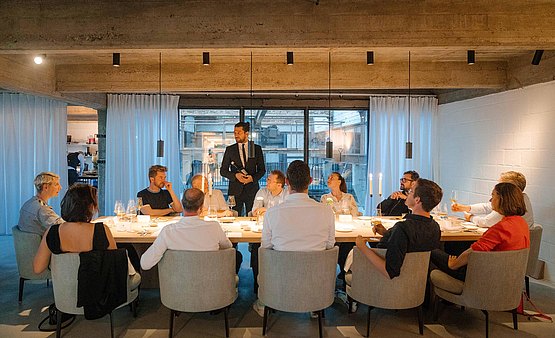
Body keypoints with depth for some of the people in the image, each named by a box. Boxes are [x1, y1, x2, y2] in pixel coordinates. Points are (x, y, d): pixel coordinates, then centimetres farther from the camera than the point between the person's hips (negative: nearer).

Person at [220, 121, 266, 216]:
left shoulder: (257, 149, 6)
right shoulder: (230, 149, 6)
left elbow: (262, 169, 8)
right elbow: (223, 170, 6)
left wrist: (253, 178, -11)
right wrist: (235, 175, -12)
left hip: (252, 188, 0)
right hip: (235, 189, 0)